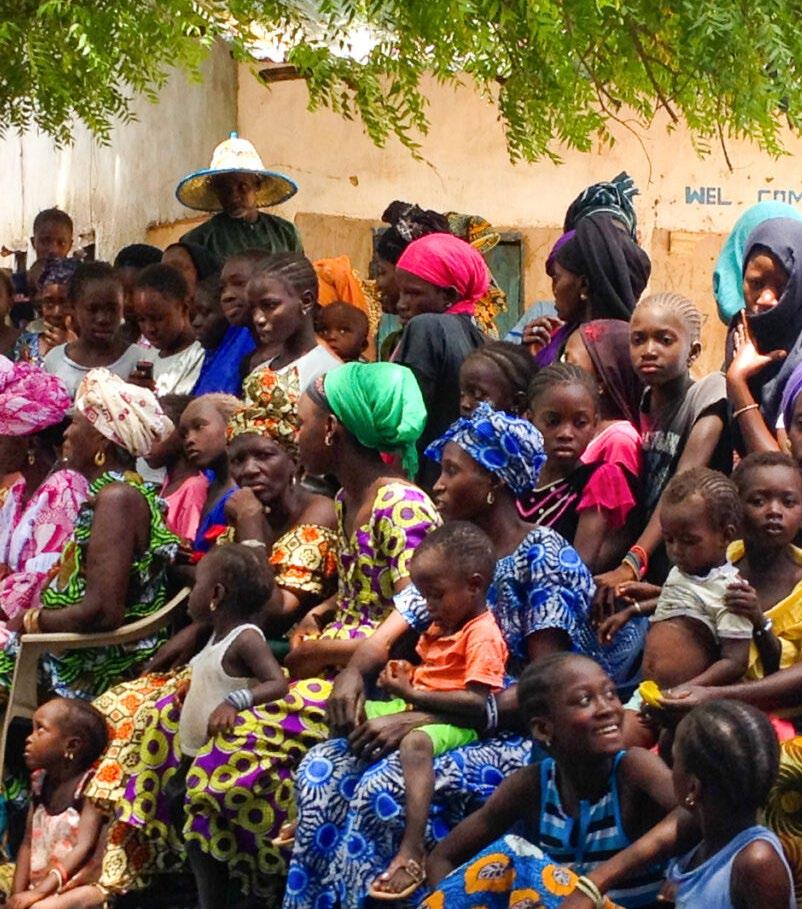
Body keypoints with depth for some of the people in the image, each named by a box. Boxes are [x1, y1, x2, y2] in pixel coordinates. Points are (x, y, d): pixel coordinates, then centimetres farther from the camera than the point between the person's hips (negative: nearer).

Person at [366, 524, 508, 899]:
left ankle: (412, 851, -47)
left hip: (453, 723, -11)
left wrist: (414, 693, -23)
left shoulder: (482, 635, -15)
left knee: (414, 743, -41)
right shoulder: (441, 626, 16)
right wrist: (405, 676, 5)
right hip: (416, 709, 11)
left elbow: (477, 702, -25)